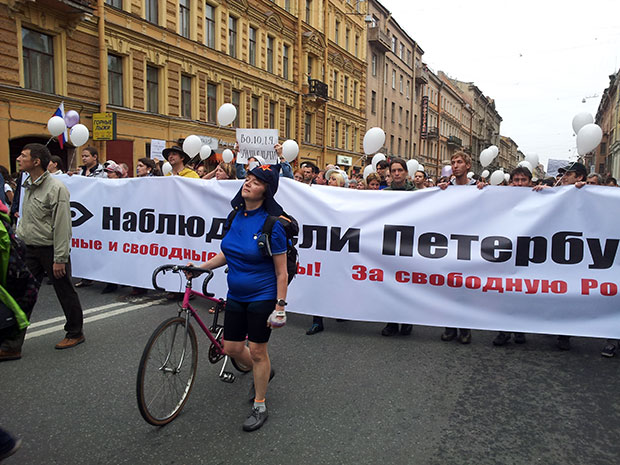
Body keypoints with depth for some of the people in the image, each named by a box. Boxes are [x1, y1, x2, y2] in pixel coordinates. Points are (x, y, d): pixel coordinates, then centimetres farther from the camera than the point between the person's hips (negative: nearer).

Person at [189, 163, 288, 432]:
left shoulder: (272, 224, -18)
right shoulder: (236, 215, 1)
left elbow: (281, 271, -15)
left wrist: (280, 306, -17)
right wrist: (202, 267, 4)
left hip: (262, 297, -6)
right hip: (236, 296, 7)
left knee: (257, 351, 4)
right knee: (232, 348, 13)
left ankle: (259, 407, 25)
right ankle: (264, 372, 44)